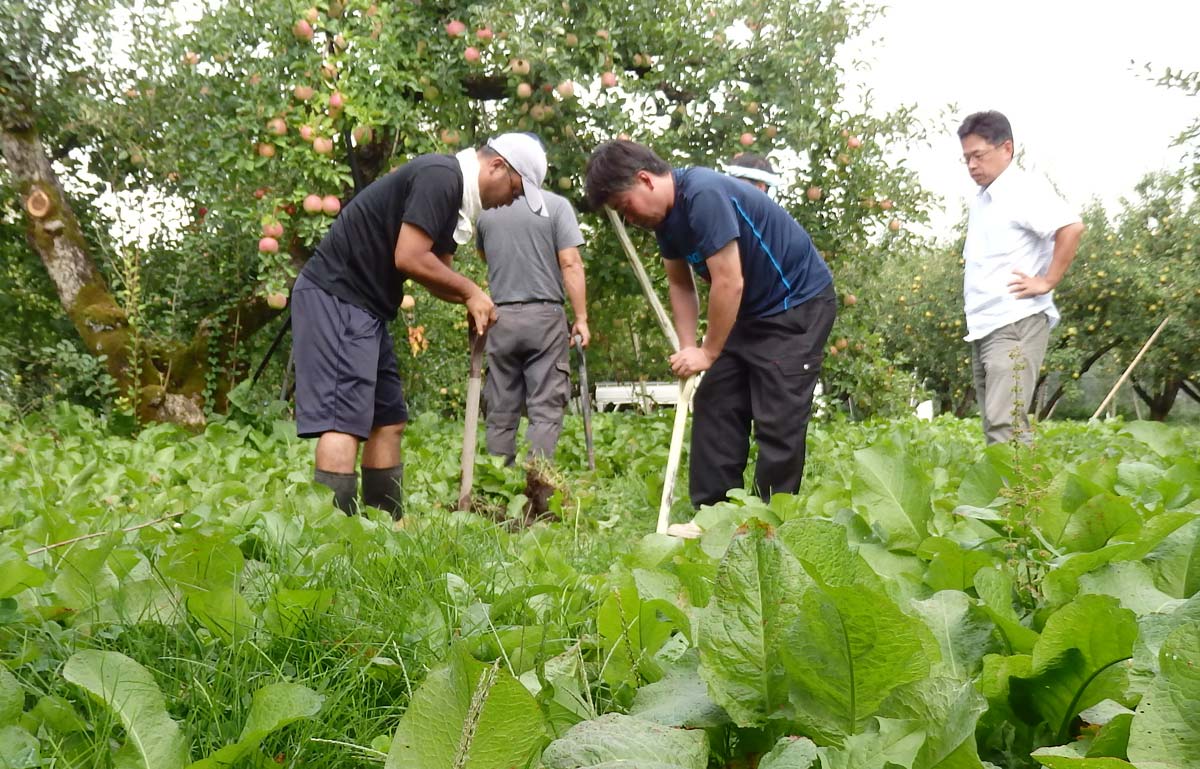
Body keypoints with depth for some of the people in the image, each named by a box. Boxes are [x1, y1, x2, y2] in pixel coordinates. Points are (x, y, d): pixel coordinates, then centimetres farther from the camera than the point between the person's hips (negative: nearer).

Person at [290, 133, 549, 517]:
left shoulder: (453, 189, 16)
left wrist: (472, 300, -2)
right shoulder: (440, 176, -15)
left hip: (364, 307, 11)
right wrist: (470, 291, -8)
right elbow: (408, 258, -21)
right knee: (344, 422, -15)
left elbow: (435, 271, 17)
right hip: (335, 297, -11)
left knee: (387, 421, 11)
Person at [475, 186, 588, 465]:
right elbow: (570, 264, -10)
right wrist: (581, 318, -7)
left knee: (500, 411, 8)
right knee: (545, 410, -1)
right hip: (544, 316, -3)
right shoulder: (556, 205, -5)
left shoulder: (485, 210, 6)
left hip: (500, 317, 3)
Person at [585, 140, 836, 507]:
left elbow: (729, 283, -28)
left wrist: (708, 352, -17)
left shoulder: (703, 195, -27)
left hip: (800, 303, -9)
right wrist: (687, 349, 0)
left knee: (777, 421, -11)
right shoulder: (665, 214, 2)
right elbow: (680, 284, 10)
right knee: (714, 407, 4)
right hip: (750, 312, 10)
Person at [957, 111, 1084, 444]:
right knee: (994, 427, 10)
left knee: (1005, 426, -18)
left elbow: (1071, 227, -21)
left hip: (1016, 324, -9)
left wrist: (1047, 282, -18)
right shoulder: (982, 199, 18)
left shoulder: (1025, 189, -8)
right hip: (982, 327, 9)